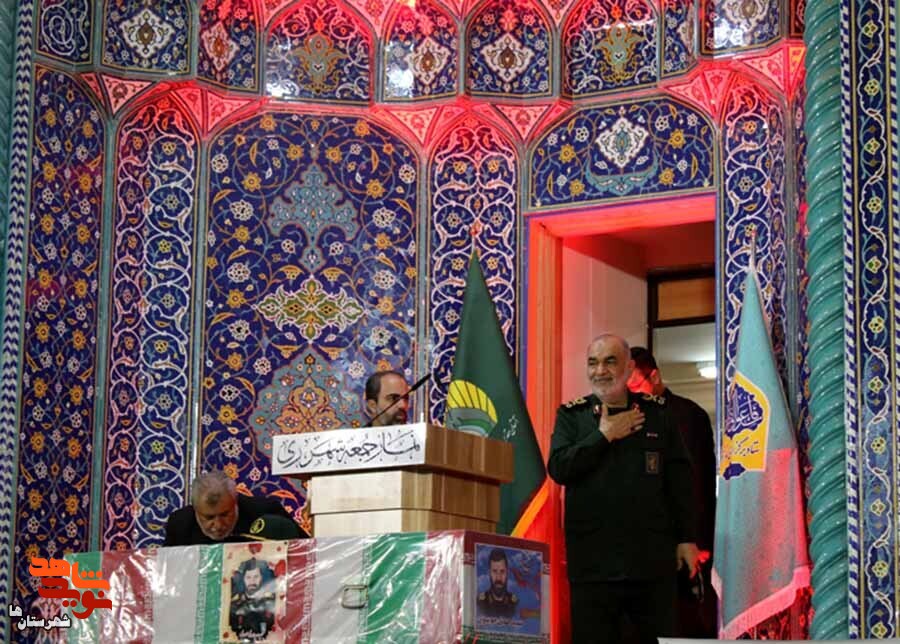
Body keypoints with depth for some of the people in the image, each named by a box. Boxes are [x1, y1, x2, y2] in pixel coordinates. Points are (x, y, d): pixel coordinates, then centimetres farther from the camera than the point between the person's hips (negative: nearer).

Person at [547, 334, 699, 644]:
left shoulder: (656, 414, 9)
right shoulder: (571, 415, 8)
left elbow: (679, 479, 10)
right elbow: (558, 469, -8)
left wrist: (686, 538, 6)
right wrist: (604, 435, -8)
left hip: (652, 559, 1)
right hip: (592, 560, -1)